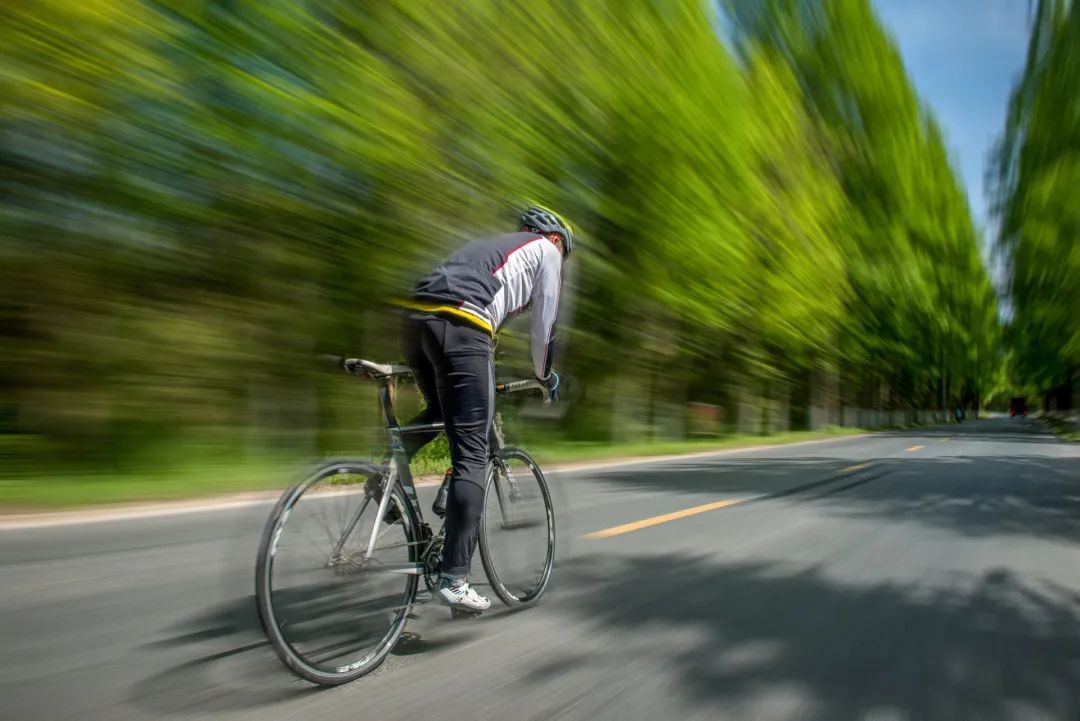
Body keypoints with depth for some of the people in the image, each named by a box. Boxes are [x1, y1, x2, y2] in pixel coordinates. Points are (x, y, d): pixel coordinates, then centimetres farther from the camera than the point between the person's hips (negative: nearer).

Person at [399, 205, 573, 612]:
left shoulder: (491, 245, 39)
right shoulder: (546, 250, 20)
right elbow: (544, 323, 17)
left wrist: (486, 379, 45)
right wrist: (545, 375, 33)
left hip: (414, 319, 7)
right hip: (459, 328, -7)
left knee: (440, 411, 32)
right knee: (472, 456, -4)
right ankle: (454, 579, -6)